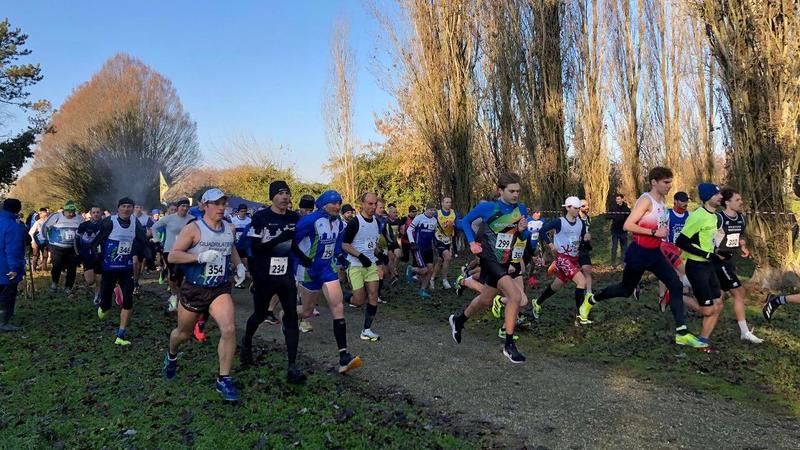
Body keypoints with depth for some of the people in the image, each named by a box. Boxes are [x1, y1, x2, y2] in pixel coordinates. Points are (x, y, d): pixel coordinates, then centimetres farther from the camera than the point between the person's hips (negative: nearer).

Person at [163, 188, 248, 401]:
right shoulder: (193, 229, -12)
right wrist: (200, 257, -27)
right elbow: (172, 256, -15)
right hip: (193, 289, -2)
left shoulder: (230, 229, 3)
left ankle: (223, 379, -6)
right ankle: (171, 356, 54)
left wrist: (239, 265, 8)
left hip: (220, 289, 2)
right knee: (184, 333, 18)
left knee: (229, 330, -20)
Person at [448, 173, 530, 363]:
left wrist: (523, 230, -12)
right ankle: (509, 345, -8)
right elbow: (465, 221, 0)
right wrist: (472, 243, -10)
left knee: (486, 300, 19)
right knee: (515, 296, -21)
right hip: (489, 259, -6)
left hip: (504, 261, 6)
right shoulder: (487, 207, -14)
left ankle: (458, 320, 46)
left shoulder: (521, 209, -1)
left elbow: (523, 237, 10)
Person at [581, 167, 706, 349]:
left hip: (655, 253, 7)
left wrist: (662, 233, 11)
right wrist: (654, 233, -26)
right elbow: (627, 225, -26)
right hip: (639, 253, -7)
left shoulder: (661, 201, 7)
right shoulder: (646, 200, -18)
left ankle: (682, 333, -5)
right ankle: (590, 301, 32)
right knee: (626, 289, 9)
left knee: (676, 286, -8)